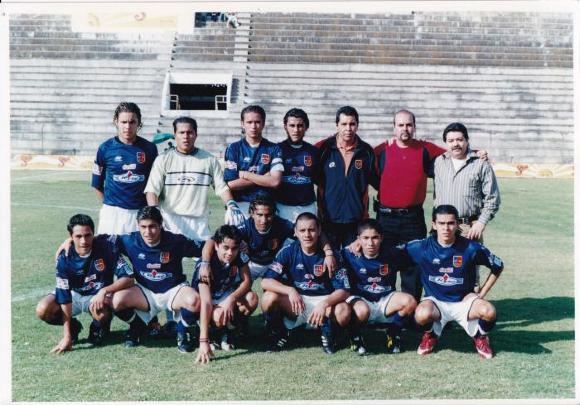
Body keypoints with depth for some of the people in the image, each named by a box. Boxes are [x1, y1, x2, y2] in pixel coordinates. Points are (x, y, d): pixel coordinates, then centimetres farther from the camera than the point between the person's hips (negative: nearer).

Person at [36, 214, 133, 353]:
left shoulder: (106, 246, -23)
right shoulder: (64, 258, -20)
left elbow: (128, 278, -23)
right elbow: (64, 296, -21)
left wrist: (104, 291, -39)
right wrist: (67, 336, -23)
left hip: (99, 295, -2)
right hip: (74, 293, 2)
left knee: (99, 310, -36)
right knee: (43, 310, -22)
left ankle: (99, 327, 1)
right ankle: (73, 326, 8)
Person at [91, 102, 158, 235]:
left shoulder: (149, 148, 2)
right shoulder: (106, 148, 2)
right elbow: (97, 184, 10)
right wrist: (109, 204, 7)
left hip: (140, 212, 0)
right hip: (113, 212, 0)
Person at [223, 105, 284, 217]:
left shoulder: (273, 149, 6)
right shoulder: (233, 149, 5)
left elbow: (275, 181, -8)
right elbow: (231, 184, -4)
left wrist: (244, 174, -3)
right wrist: (263, 178, -5)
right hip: (240, 205, 0)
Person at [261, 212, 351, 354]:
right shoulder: (288, 252, -7)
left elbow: (343, 290, -13)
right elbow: (266, 282, -15)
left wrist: (324, 304, -32)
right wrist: (290, 291, -32)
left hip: (324, 301, -1)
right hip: (294, 301, 1)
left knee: (344, 312, -32)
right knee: (270, 297, -28)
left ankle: (327, 332, 3)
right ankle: (277, 332, 2)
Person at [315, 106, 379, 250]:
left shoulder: (366, 151, 1)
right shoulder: (324, 149, -3)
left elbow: (375, 182, 8)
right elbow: (319, 183, 4)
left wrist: (365, 212, 4)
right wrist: (320, 210, 0)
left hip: (356, 220, 1)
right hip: (329, 218, -1)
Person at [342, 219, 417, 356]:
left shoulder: (391, 254, -7)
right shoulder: (350, 255, -13)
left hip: (385, 300, 3)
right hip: (360, 299, -2)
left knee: (409, 301, -27)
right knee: (362, 310, -39)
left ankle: (393, 333, 3)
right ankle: (355, 336, -1)